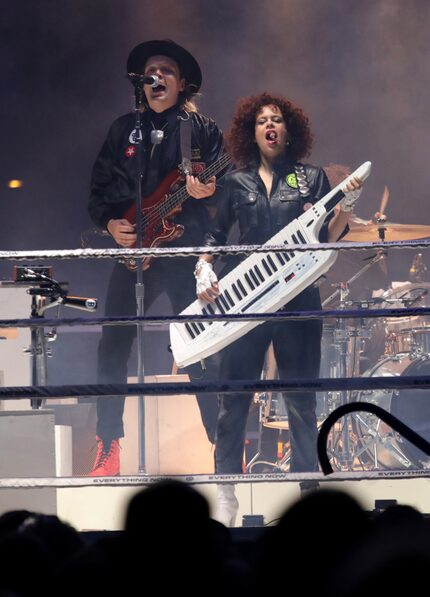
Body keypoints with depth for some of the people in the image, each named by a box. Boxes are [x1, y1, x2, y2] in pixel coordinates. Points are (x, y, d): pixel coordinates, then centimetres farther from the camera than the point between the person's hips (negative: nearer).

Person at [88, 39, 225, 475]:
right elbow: (98, 188, 15)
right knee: (113, 349, 0)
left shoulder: (203, 130, 6)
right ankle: (108, 447, 8)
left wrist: (207, 191, -21)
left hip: (185, 249, -3)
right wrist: (109, 223, -3)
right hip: (132, 247, 3)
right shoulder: (123, 129, 15)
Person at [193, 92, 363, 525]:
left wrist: (346, 206, -14)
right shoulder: (236, 182, 11)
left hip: (297, 298, -1)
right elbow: (215, 235, 14)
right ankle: (225, 490, 5)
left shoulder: (311, 178, 8)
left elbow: (327, 238, 3)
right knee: (234, 398, -1)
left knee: (301, 400, 1)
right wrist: (204, 269, -3)